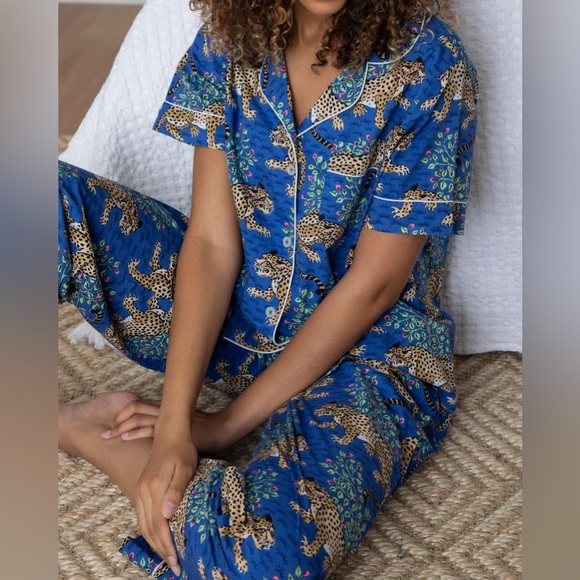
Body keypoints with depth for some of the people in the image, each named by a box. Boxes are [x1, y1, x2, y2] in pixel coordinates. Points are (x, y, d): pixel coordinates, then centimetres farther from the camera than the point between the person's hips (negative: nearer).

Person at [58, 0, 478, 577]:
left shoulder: (428, 65, -20)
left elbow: (374, 284, -18)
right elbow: (212, 239, -12)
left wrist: (228, 423, -15)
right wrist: (173, 426, -23)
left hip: (367, 347, -4)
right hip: (231, 306, 4)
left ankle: (91, 432, -9)